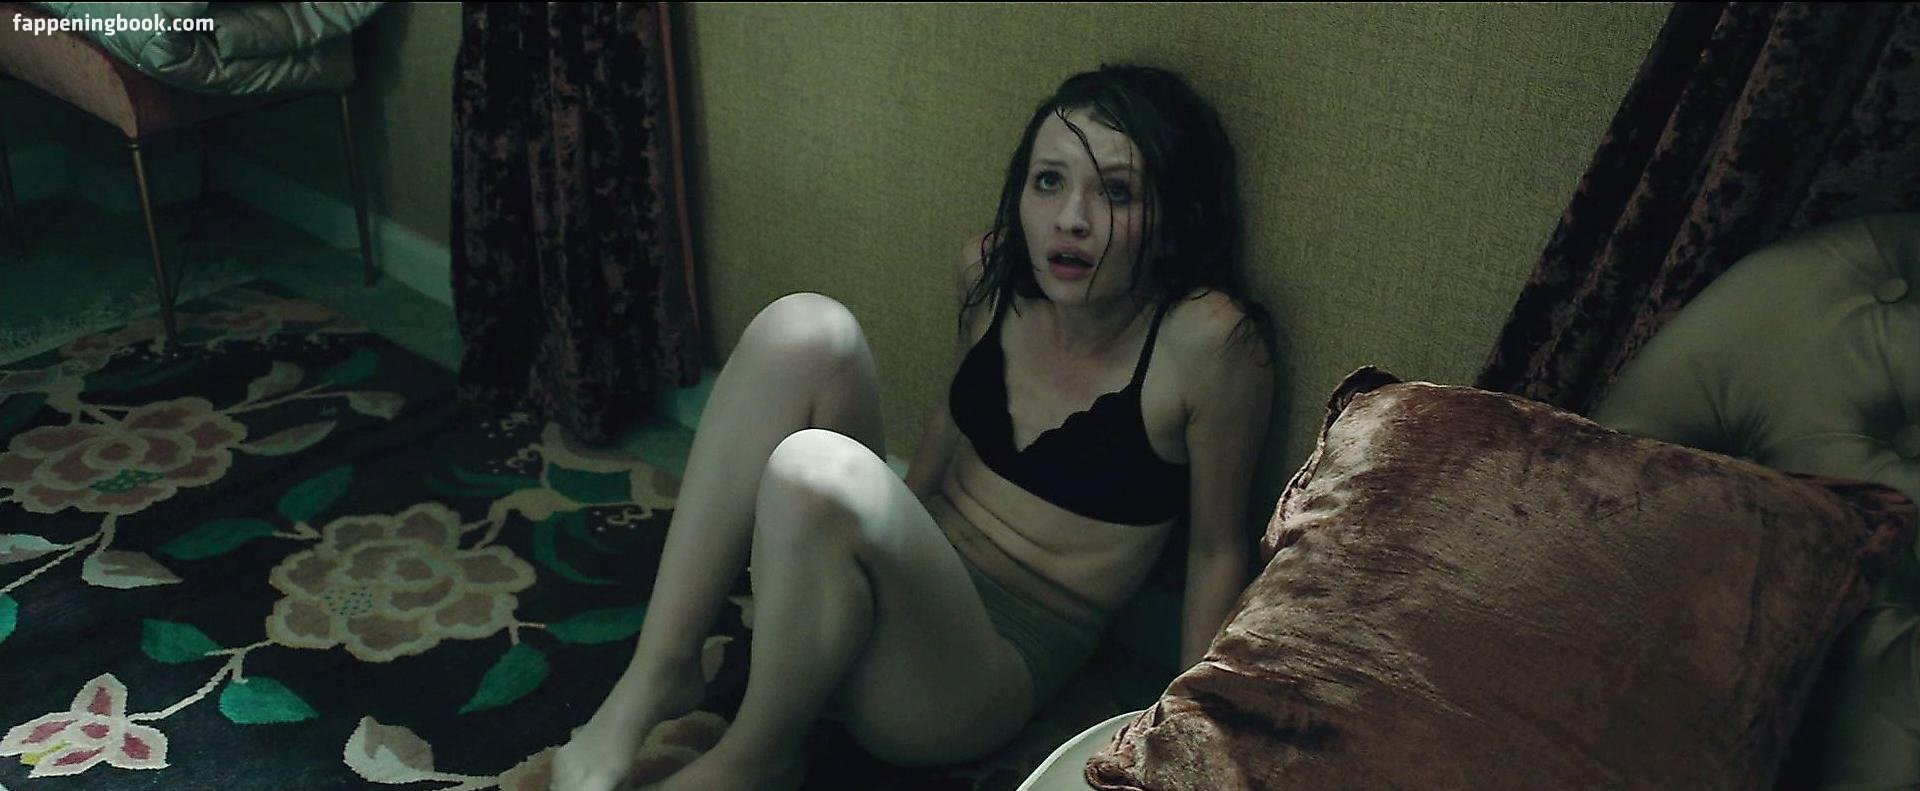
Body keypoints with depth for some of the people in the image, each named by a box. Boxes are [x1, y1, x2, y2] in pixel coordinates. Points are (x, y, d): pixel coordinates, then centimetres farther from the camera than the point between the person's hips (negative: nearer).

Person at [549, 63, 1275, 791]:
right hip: (910, 576, 6)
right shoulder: (990, 269, -1)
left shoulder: (1209, 340, -18)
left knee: (817, 473, -35)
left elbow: (1216, 550, -7)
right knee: (802, 329, -19)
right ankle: (657, 680, -16)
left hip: (998, 668, -5)